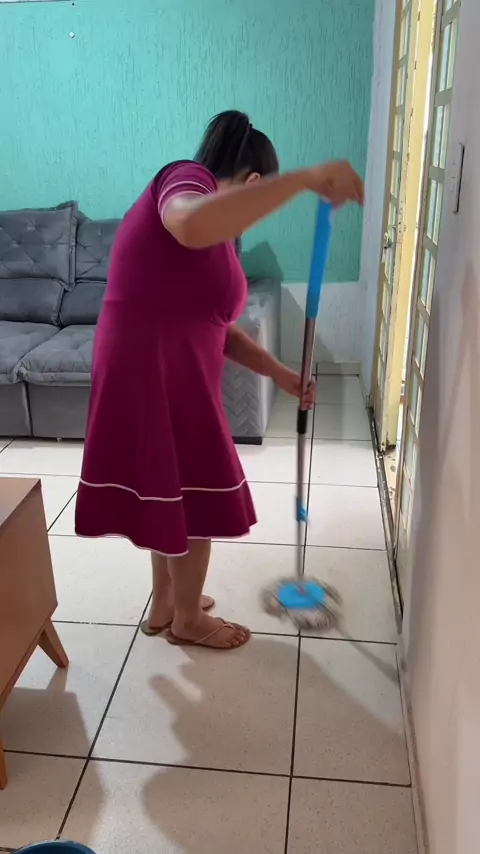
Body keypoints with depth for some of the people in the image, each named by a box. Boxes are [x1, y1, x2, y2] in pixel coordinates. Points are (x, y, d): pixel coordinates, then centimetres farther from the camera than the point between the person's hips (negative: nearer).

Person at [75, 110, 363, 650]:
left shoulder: (215, 237, 18)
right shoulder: (186, 178, -10)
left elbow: (217, 327, 20)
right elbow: (193, 226, -37)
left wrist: (279, 373, 16)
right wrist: (305, 178, -35)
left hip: (169, 376, 10)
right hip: (154, 378, -10)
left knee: (169, 496, 23)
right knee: (193, 503, 7)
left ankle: (164, 603, 42)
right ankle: (187, 620, 30)